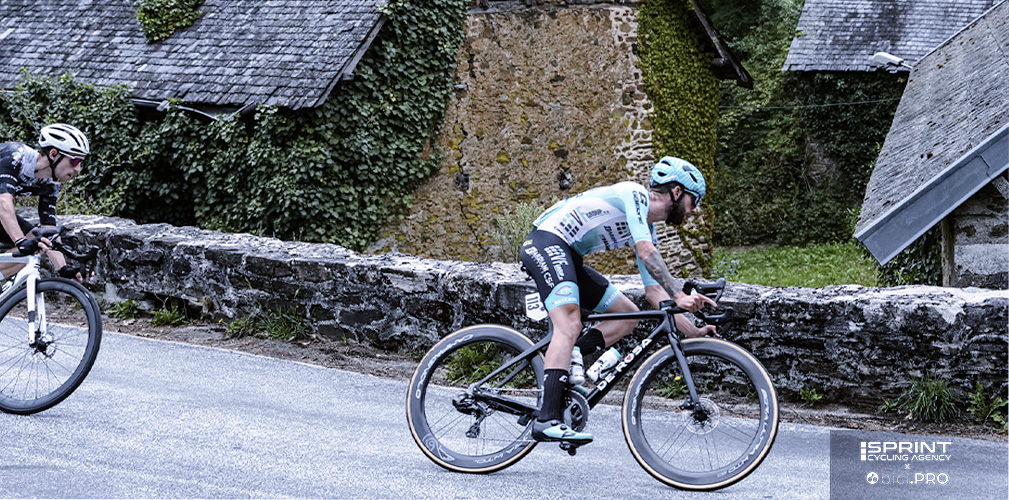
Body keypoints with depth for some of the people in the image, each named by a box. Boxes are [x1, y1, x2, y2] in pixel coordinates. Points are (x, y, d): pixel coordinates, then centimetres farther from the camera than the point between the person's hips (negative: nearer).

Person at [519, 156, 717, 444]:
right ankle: (547, 421, -36)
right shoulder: (635, 195, -9)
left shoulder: (649, 230, 17)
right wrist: (680, 296, -30)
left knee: (627, 315, 7)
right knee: (570, 326, -27)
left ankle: (562, 362, -6)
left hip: (569, 258, 10)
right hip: (547, 241, -10)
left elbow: (654, 292, 15)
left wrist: (693, 331, 7)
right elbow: (646, 253, -24)